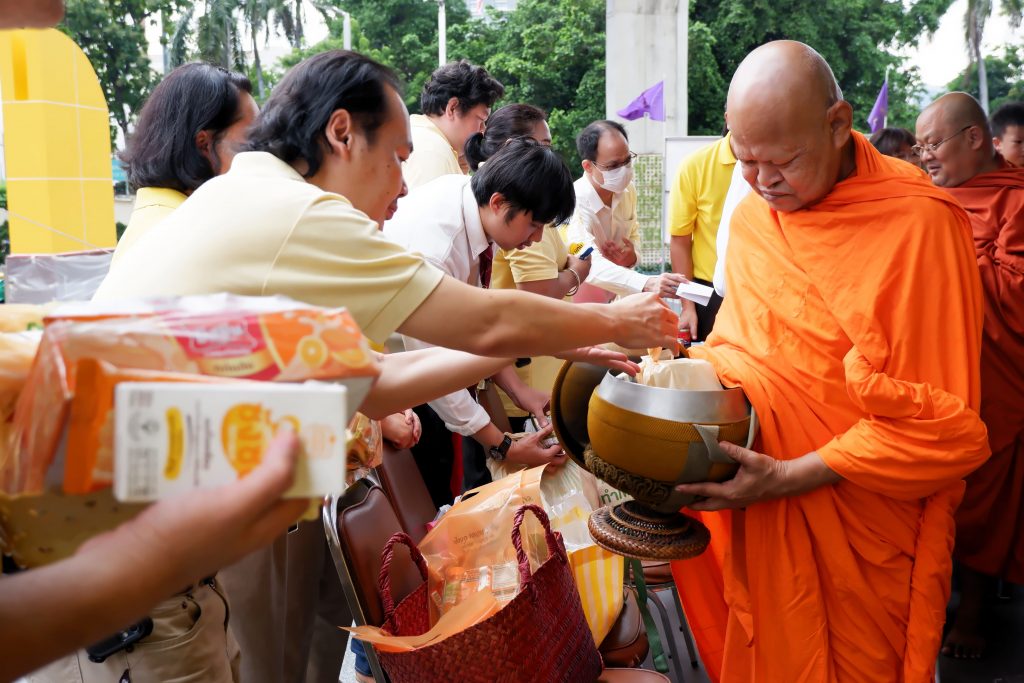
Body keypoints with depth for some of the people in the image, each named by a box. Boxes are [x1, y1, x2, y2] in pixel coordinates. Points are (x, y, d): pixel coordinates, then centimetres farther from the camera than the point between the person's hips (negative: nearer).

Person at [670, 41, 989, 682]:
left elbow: (943, 425, -18)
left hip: (860, 530, -5)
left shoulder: (919, 222, -17)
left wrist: (787, 477, -22)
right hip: (754, 516, 5)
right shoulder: (752, 214, 4)